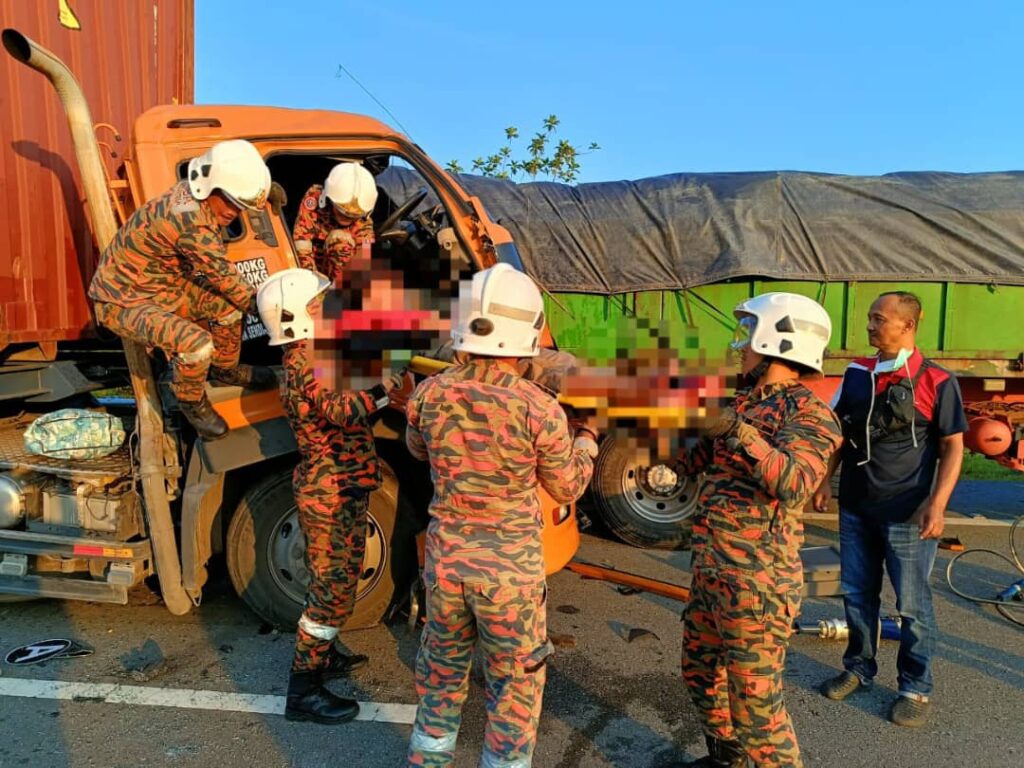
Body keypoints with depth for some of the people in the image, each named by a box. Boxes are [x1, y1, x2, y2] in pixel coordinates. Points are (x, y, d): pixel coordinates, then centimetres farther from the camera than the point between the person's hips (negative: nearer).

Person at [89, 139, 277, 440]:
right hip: (124, 300, -9)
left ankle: (225, 369, 28)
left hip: (160, 284, 9)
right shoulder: (189, 218, -32)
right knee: (197, 344, -27)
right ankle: (192, 402, 3)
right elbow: (222, 274, -20)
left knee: (227, 304, 4)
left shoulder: (194, 198, -4)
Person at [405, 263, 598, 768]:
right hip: (510, 565, -4)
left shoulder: (430, 394, -10)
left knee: (442, 671, 25)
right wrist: (586, 441, 15)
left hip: (446, 556, 4)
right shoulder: (538, 408, -20)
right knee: (514, 687, 17)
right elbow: (567, 487, -4)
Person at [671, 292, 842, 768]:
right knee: (700, 670, 25)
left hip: (756, 585, -10)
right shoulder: (746, 403, 10)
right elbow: (709, 450, 27)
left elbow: (793, 484, -34)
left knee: (756, 704, 0)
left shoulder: (808, 414, -16)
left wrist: (740, 431, -34)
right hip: (710, 573, 10)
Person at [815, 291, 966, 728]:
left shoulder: (936, 381, -10)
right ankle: (858, 668, 34)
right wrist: (824, 480, 8)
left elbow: (953, 446, -8)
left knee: (912, 604, 8)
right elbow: (838, 431, 13)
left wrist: (937, 504, -16)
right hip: (856, 508, 5)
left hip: (908, 513, -5)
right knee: (857, 595, 16)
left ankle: (916, 688, 24)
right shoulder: (857, 374, 4)